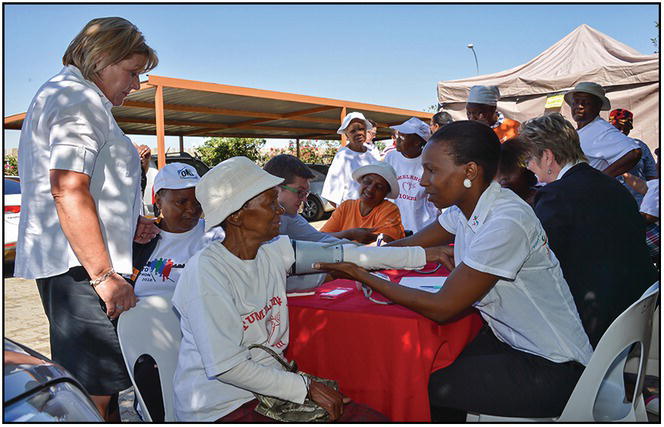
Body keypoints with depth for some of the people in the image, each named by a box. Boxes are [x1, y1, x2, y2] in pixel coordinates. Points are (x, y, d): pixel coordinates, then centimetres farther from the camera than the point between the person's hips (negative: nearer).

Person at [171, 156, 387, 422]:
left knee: (375, 419, -5)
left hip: (272, 387, 7)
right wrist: (307, 388, -17)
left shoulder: (273, 252, 0)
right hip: (222, 407, -6)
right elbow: (226, 367, -23)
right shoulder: (206, 271, -21)